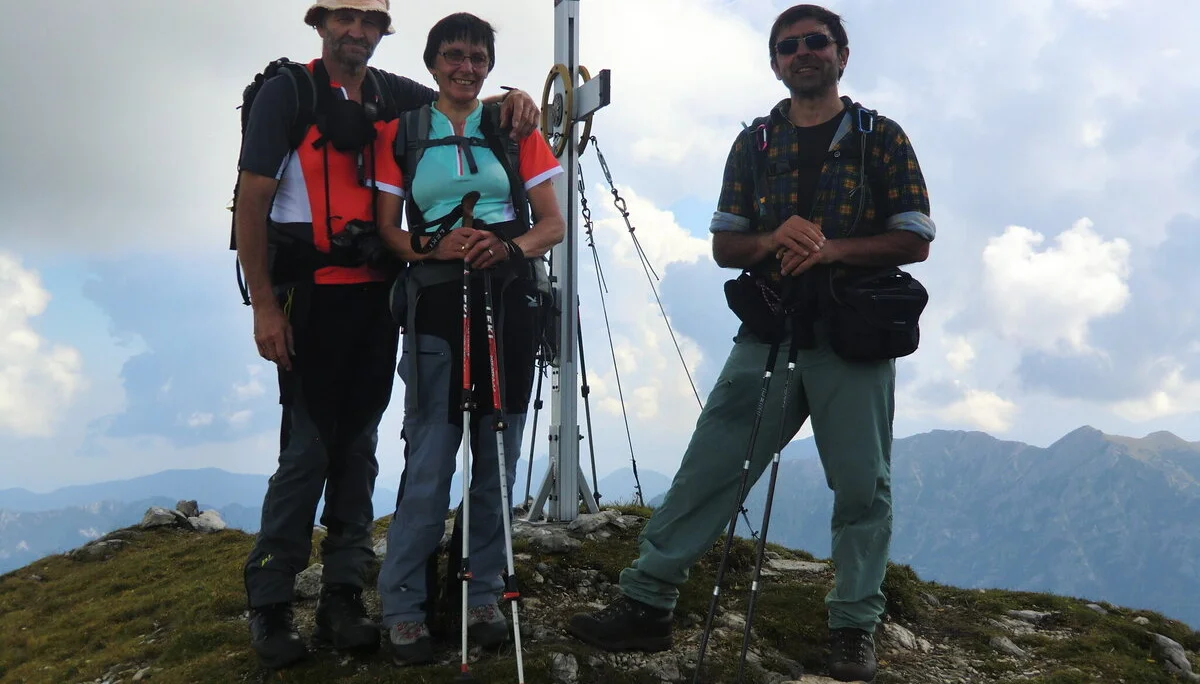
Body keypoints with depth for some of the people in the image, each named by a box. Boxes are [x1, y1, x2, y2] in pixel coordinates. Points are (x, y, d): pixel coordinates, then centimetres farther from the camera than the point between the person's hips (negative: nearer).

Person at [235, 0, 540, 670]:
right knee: (310, 445, -6)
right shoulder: (286, 93, -2)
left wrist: (516, 101, -3)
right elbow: (251, 204, -5)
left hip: (378, 293, 5)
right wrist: (265, 307, -11)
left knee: (359, 443, 7)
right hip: (311, 290, -5)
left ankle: (343, 599, 15)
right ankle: (269, 603, 6)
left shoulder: (397, 97, 10)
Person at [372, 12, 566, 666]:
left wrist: (510, 248, -14)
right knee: (428, 462, -6)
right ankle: (403, 607, 5)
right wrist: (434, 246, -16)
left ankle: (483, 596, 18)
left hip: (507, 302, 2)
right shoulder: (403, 132, 9)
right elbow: (387, 229, 5)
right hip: (436, 304, -2)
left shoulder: (516, 130, 10)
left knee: (498, 458, 6)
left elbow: (553, 225, 7)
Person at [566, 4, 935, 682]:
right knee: (708, 468, -2)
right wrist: (772, 240, -13)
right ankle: (646, 604, 3)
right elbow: (724, 246, 10)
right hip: (769, 333, 2)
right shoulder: (754, 144, 12)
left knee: (862, 487, 3)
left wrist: (831, 248, -16)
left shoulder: (881, 138, 4)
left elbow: (915, 240, -1)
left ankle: (855, 628, 15)